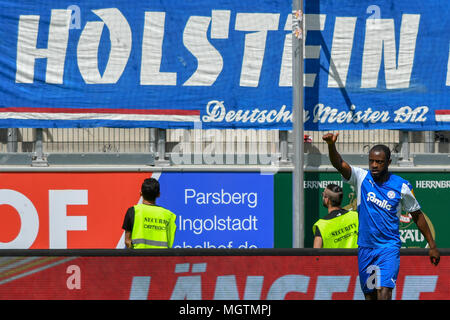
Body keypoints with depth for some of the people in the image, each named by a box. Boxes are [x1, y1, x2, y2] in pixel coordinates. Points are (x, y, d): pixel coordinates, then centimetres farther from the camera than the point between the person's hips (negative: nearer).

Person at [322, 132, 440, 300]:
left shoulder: (401, 186, -4)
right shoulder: (362, 178, -1)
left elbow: (417, 215, 7)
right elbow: (339, 164, -18)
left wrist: (432, 246, 9)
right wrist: (331, 145, -39)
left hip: (389, 247, -3)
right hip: (365, 247, 3)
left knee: (384, 292, -19)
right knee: (369, 295, 8)